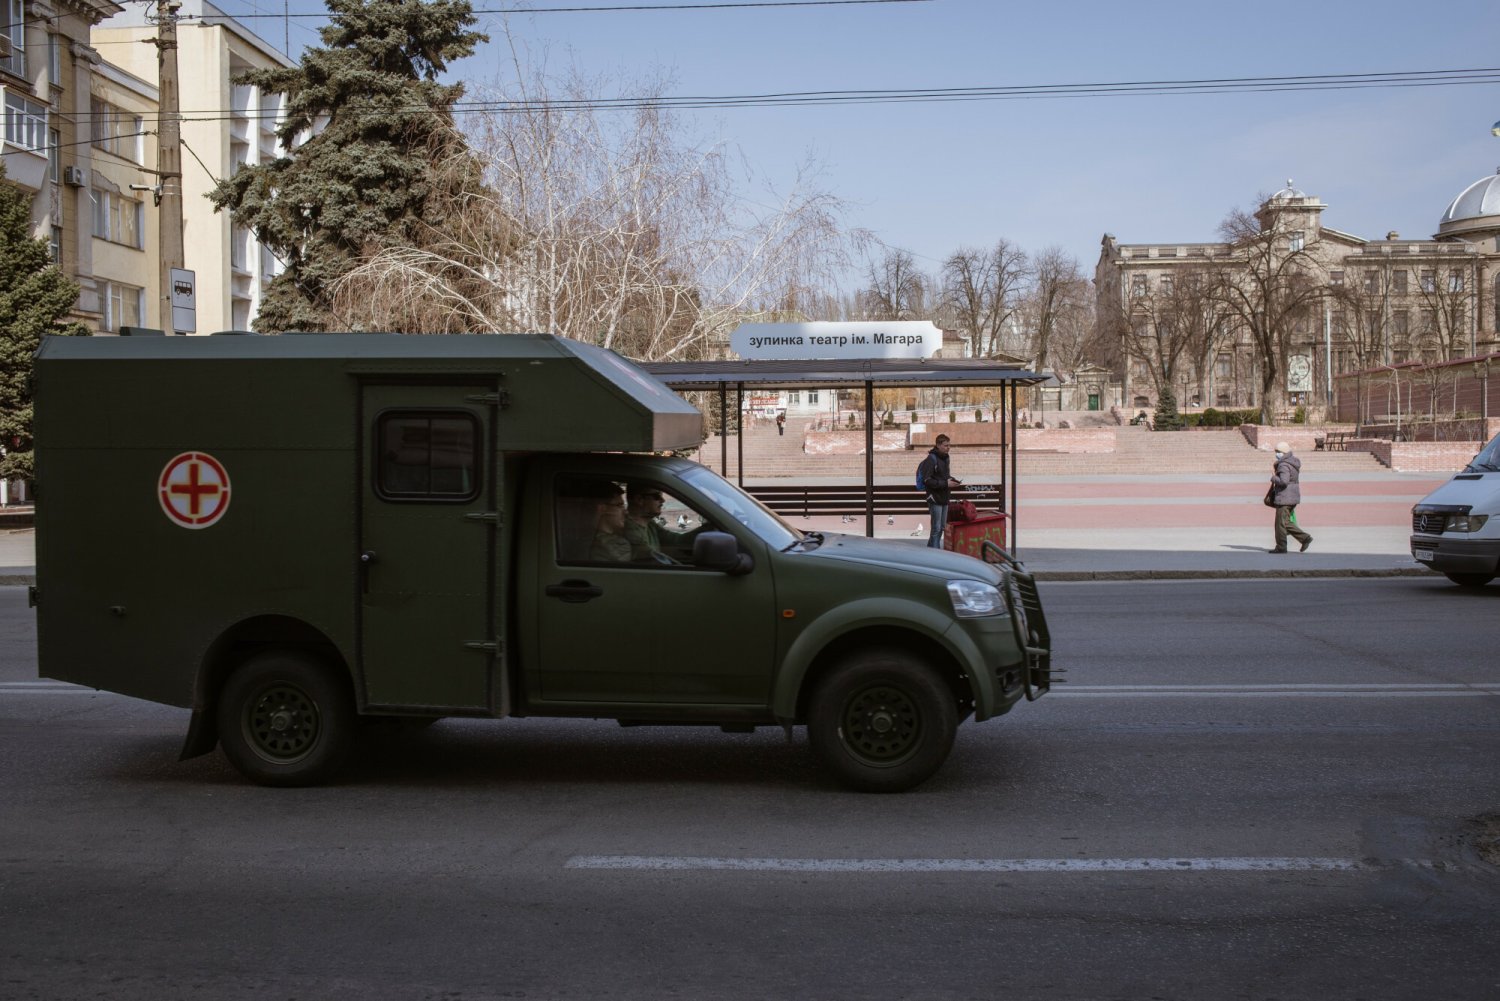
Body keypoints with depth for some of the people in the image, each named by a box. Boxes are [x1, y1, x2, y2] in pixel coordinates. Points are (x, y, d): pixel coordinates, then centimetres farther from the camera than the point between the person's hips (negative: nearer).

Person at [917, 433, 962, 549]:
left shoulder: (945, 458, 11)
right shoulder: (931, 459, -15)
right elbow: (927, 481, -21)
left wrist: (954, 481, 3)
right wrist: (945, 484, -22)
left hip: (944, 498, 9)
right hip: (935, 498, -9)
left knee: (942, 527, 16)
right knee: (936, 528, -6)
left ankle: (931, 548, 28)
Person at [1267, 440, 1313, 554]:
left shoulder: (1284, 465, -17)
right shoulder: (1293, 462, 13)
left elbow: (1284, 481, -30)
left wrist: (1274, 478, -12)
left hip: (1285, 497, -10)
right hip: (1294, 496, 10)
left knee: (1281, 522, -1)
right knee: (1286, 522, 15)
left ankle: (1281, 547, 5)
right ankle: (1305, 538, 8)